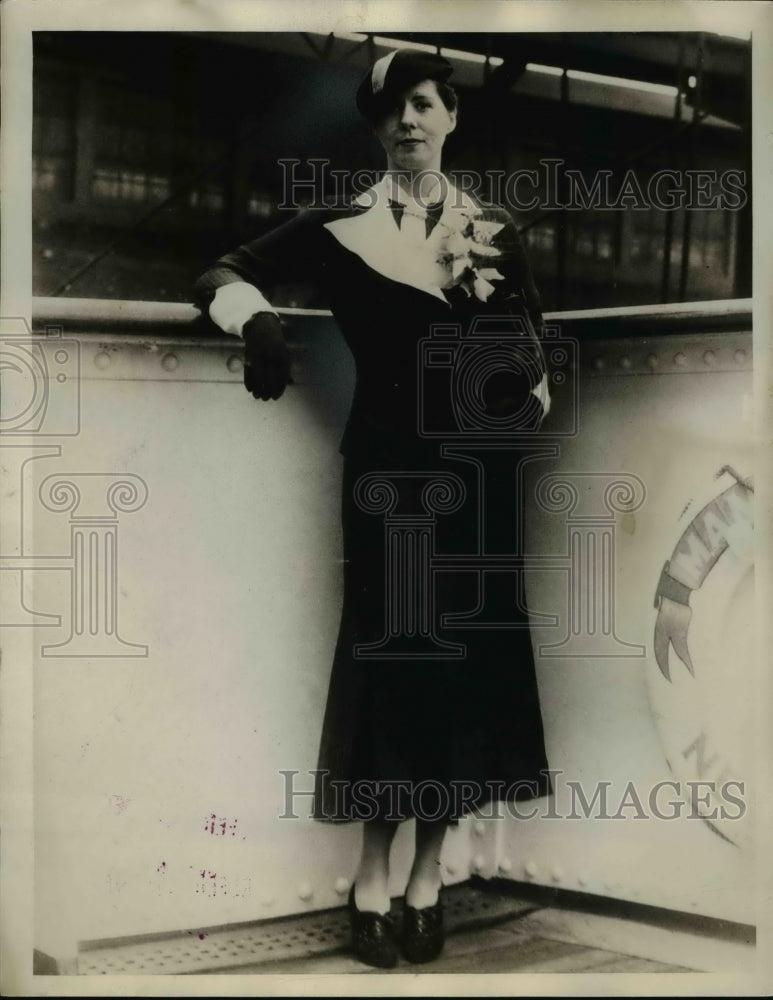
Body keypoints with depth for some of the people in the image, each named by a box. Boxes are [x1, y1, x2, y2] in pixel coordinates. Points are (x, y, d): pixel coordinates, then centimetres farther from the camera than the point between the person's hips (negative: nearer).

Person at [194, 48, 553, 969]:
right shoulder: (341, 225, 1)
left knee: (462, 656, 3)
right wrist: (255, 315, -21)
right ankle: (373, 883, 10)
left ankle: (426, 878, 16)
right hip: (385, 466, -2)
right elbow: (222, 277, 0)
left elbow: (534, 354, 8)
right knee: (387, 652, -1)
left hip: (473, 469, 2)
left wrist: (529, 401, -13)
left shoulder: (493, 231, 8)